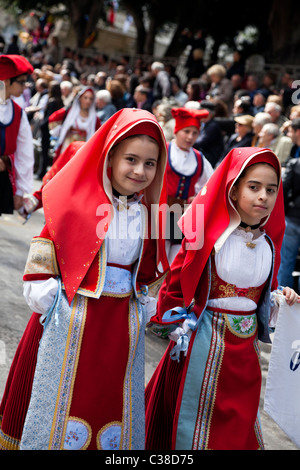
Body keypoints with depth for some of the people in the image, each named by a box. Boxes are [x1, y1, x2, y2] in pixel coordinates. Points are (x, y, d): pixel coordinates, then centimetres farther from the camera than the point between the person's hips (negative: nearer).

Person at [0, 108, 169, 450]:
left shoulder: (148, 213, 6)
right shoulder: (77, 201, -8)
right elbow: (45, 250, -6)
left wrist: (146, 306, 8)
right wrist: (47, 298, -9)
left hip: (123, 325, 4)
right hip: (72, 321, -4)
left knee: (115, 403, 13)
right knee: (61, 400, 6)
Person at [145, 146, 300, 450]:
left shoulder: (268, 242, 2)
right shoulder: (208, 233, -14)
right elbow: (176, 282, -8)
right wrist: (179, 328, -8)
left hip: (246, 345, 5)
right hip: (205, 341, -5)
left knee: (239, 423, 17)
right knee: (195, 418, 9)